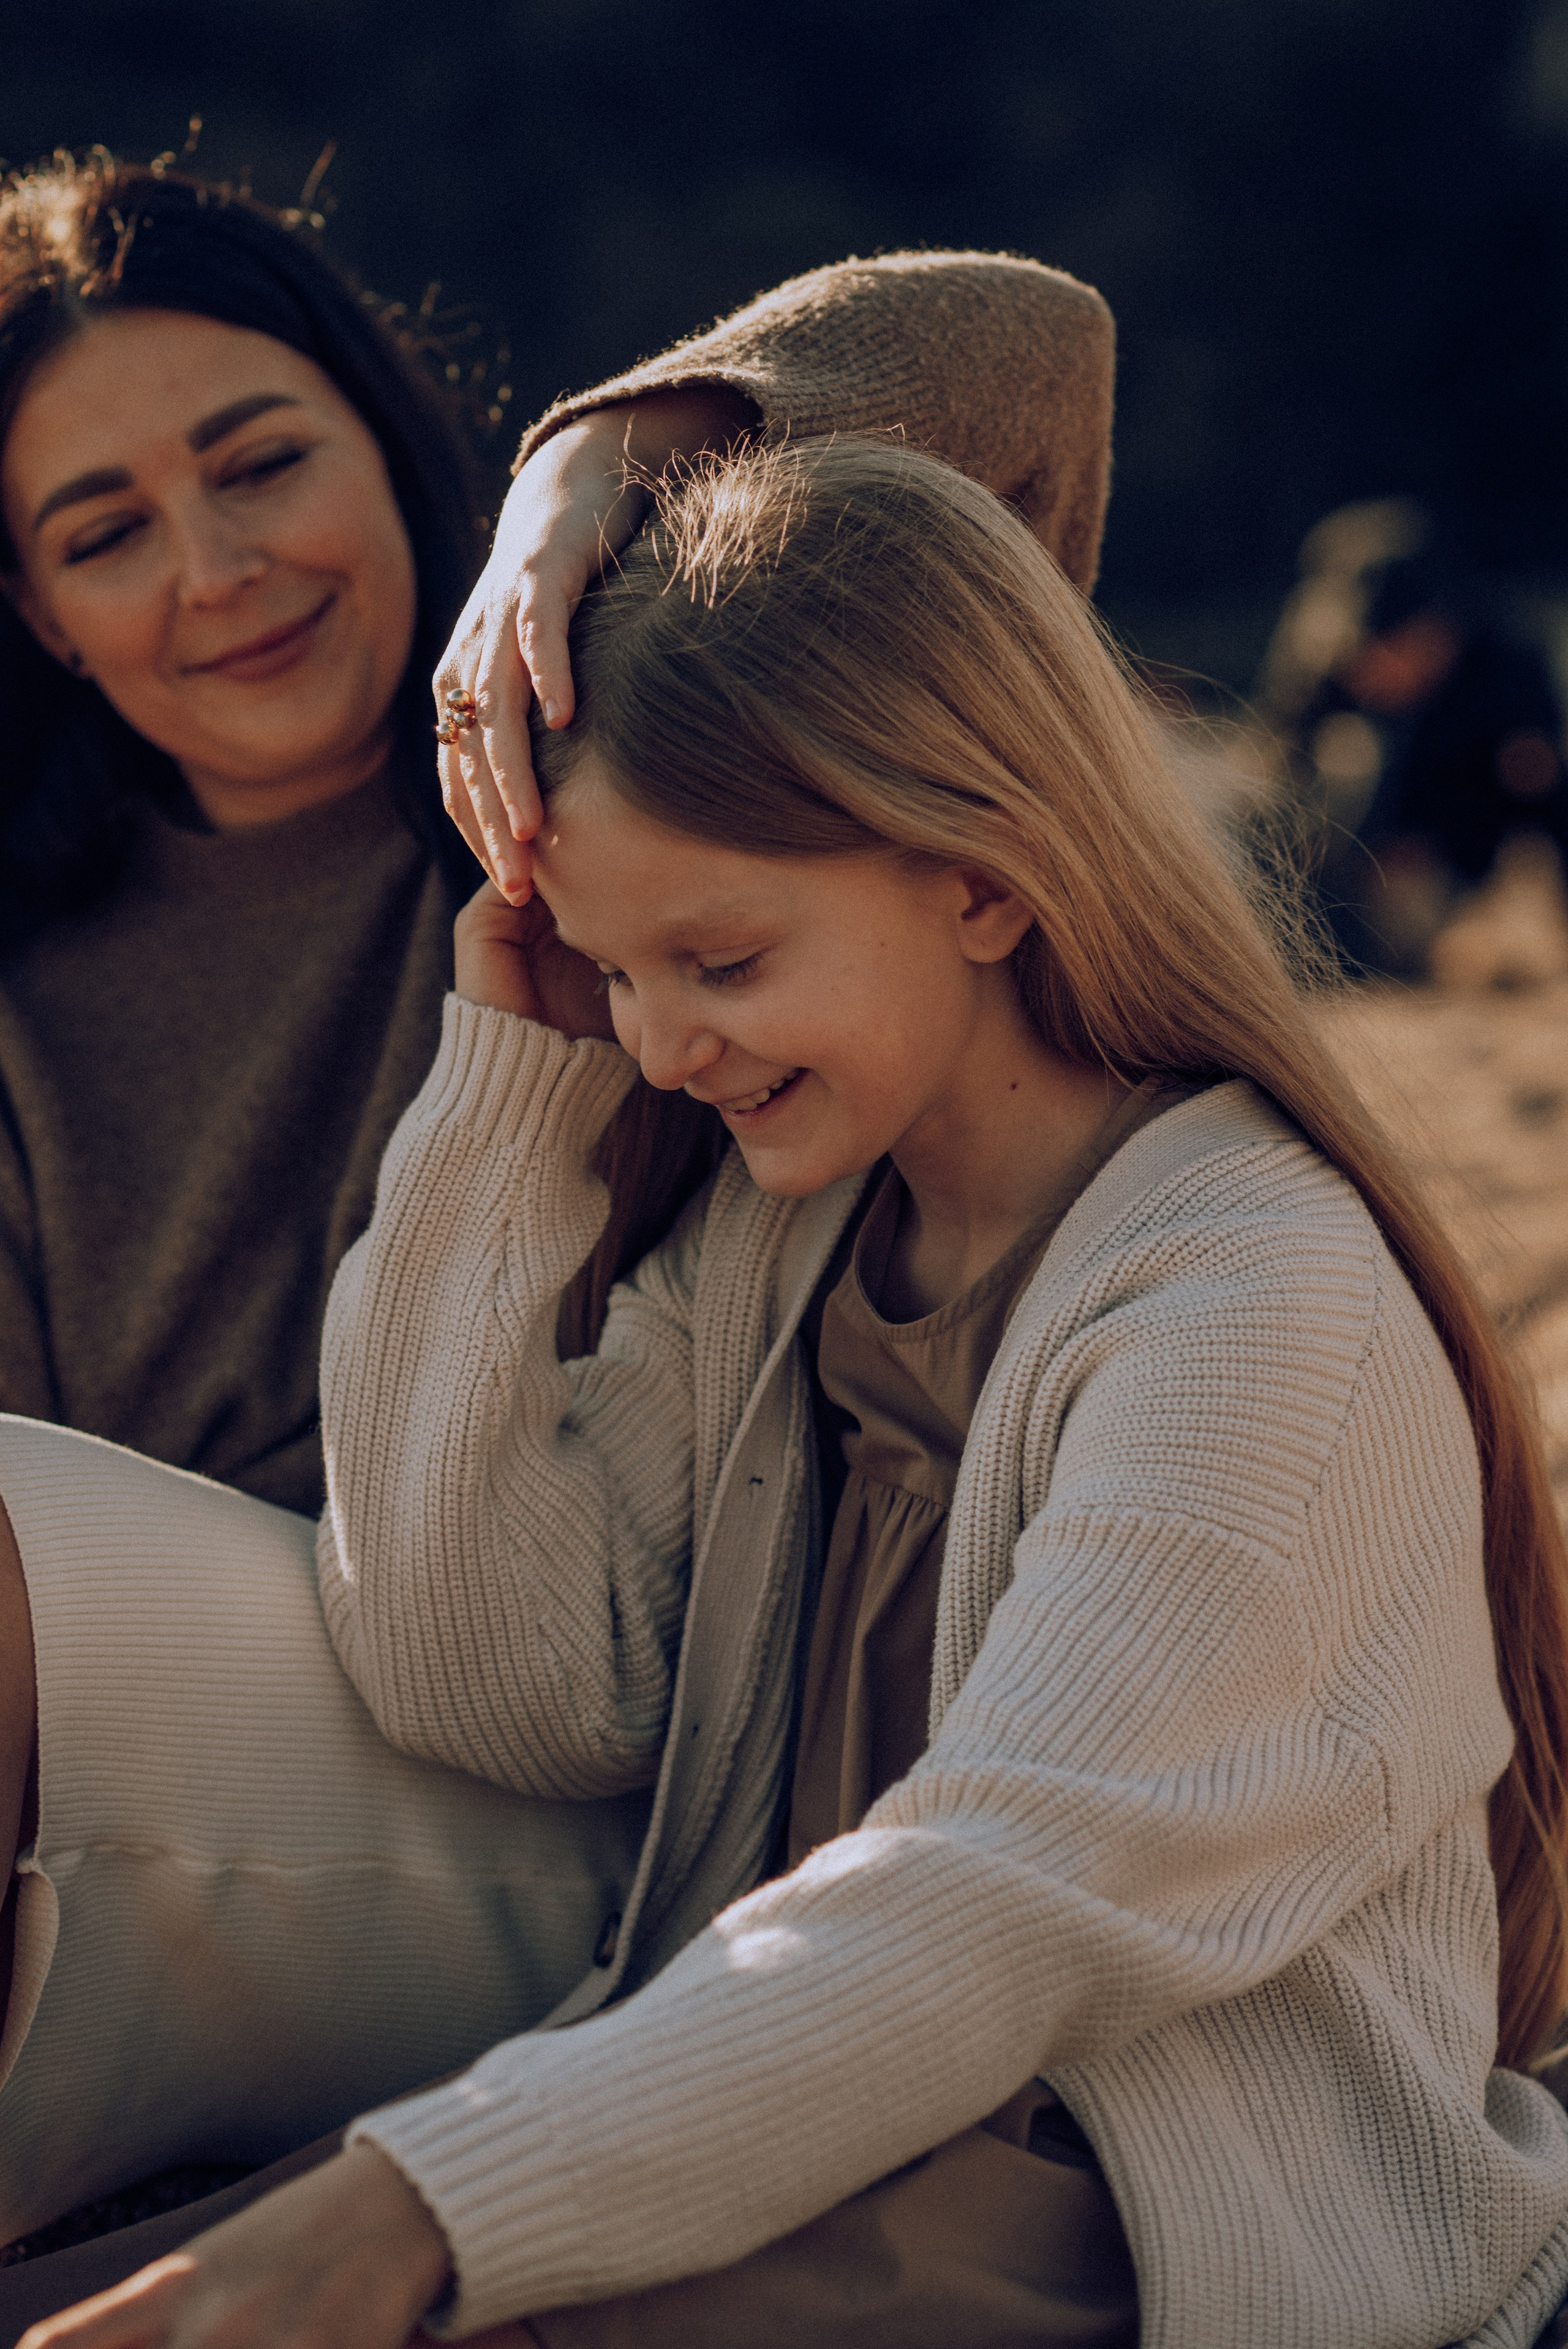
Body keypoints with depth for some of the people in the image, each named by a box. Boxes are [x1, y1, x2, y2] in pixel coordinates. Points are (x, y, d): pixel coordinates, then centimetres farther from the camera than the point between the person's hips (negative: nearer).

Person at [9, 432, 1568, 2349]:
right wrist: (512, 1083, 0)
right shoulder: (771, 1235, 9)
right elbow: (502, 1694, 0)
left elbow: (1003, 1918, -23)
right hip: (829, 2144, 6)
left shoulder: (1258, 1306, -15)